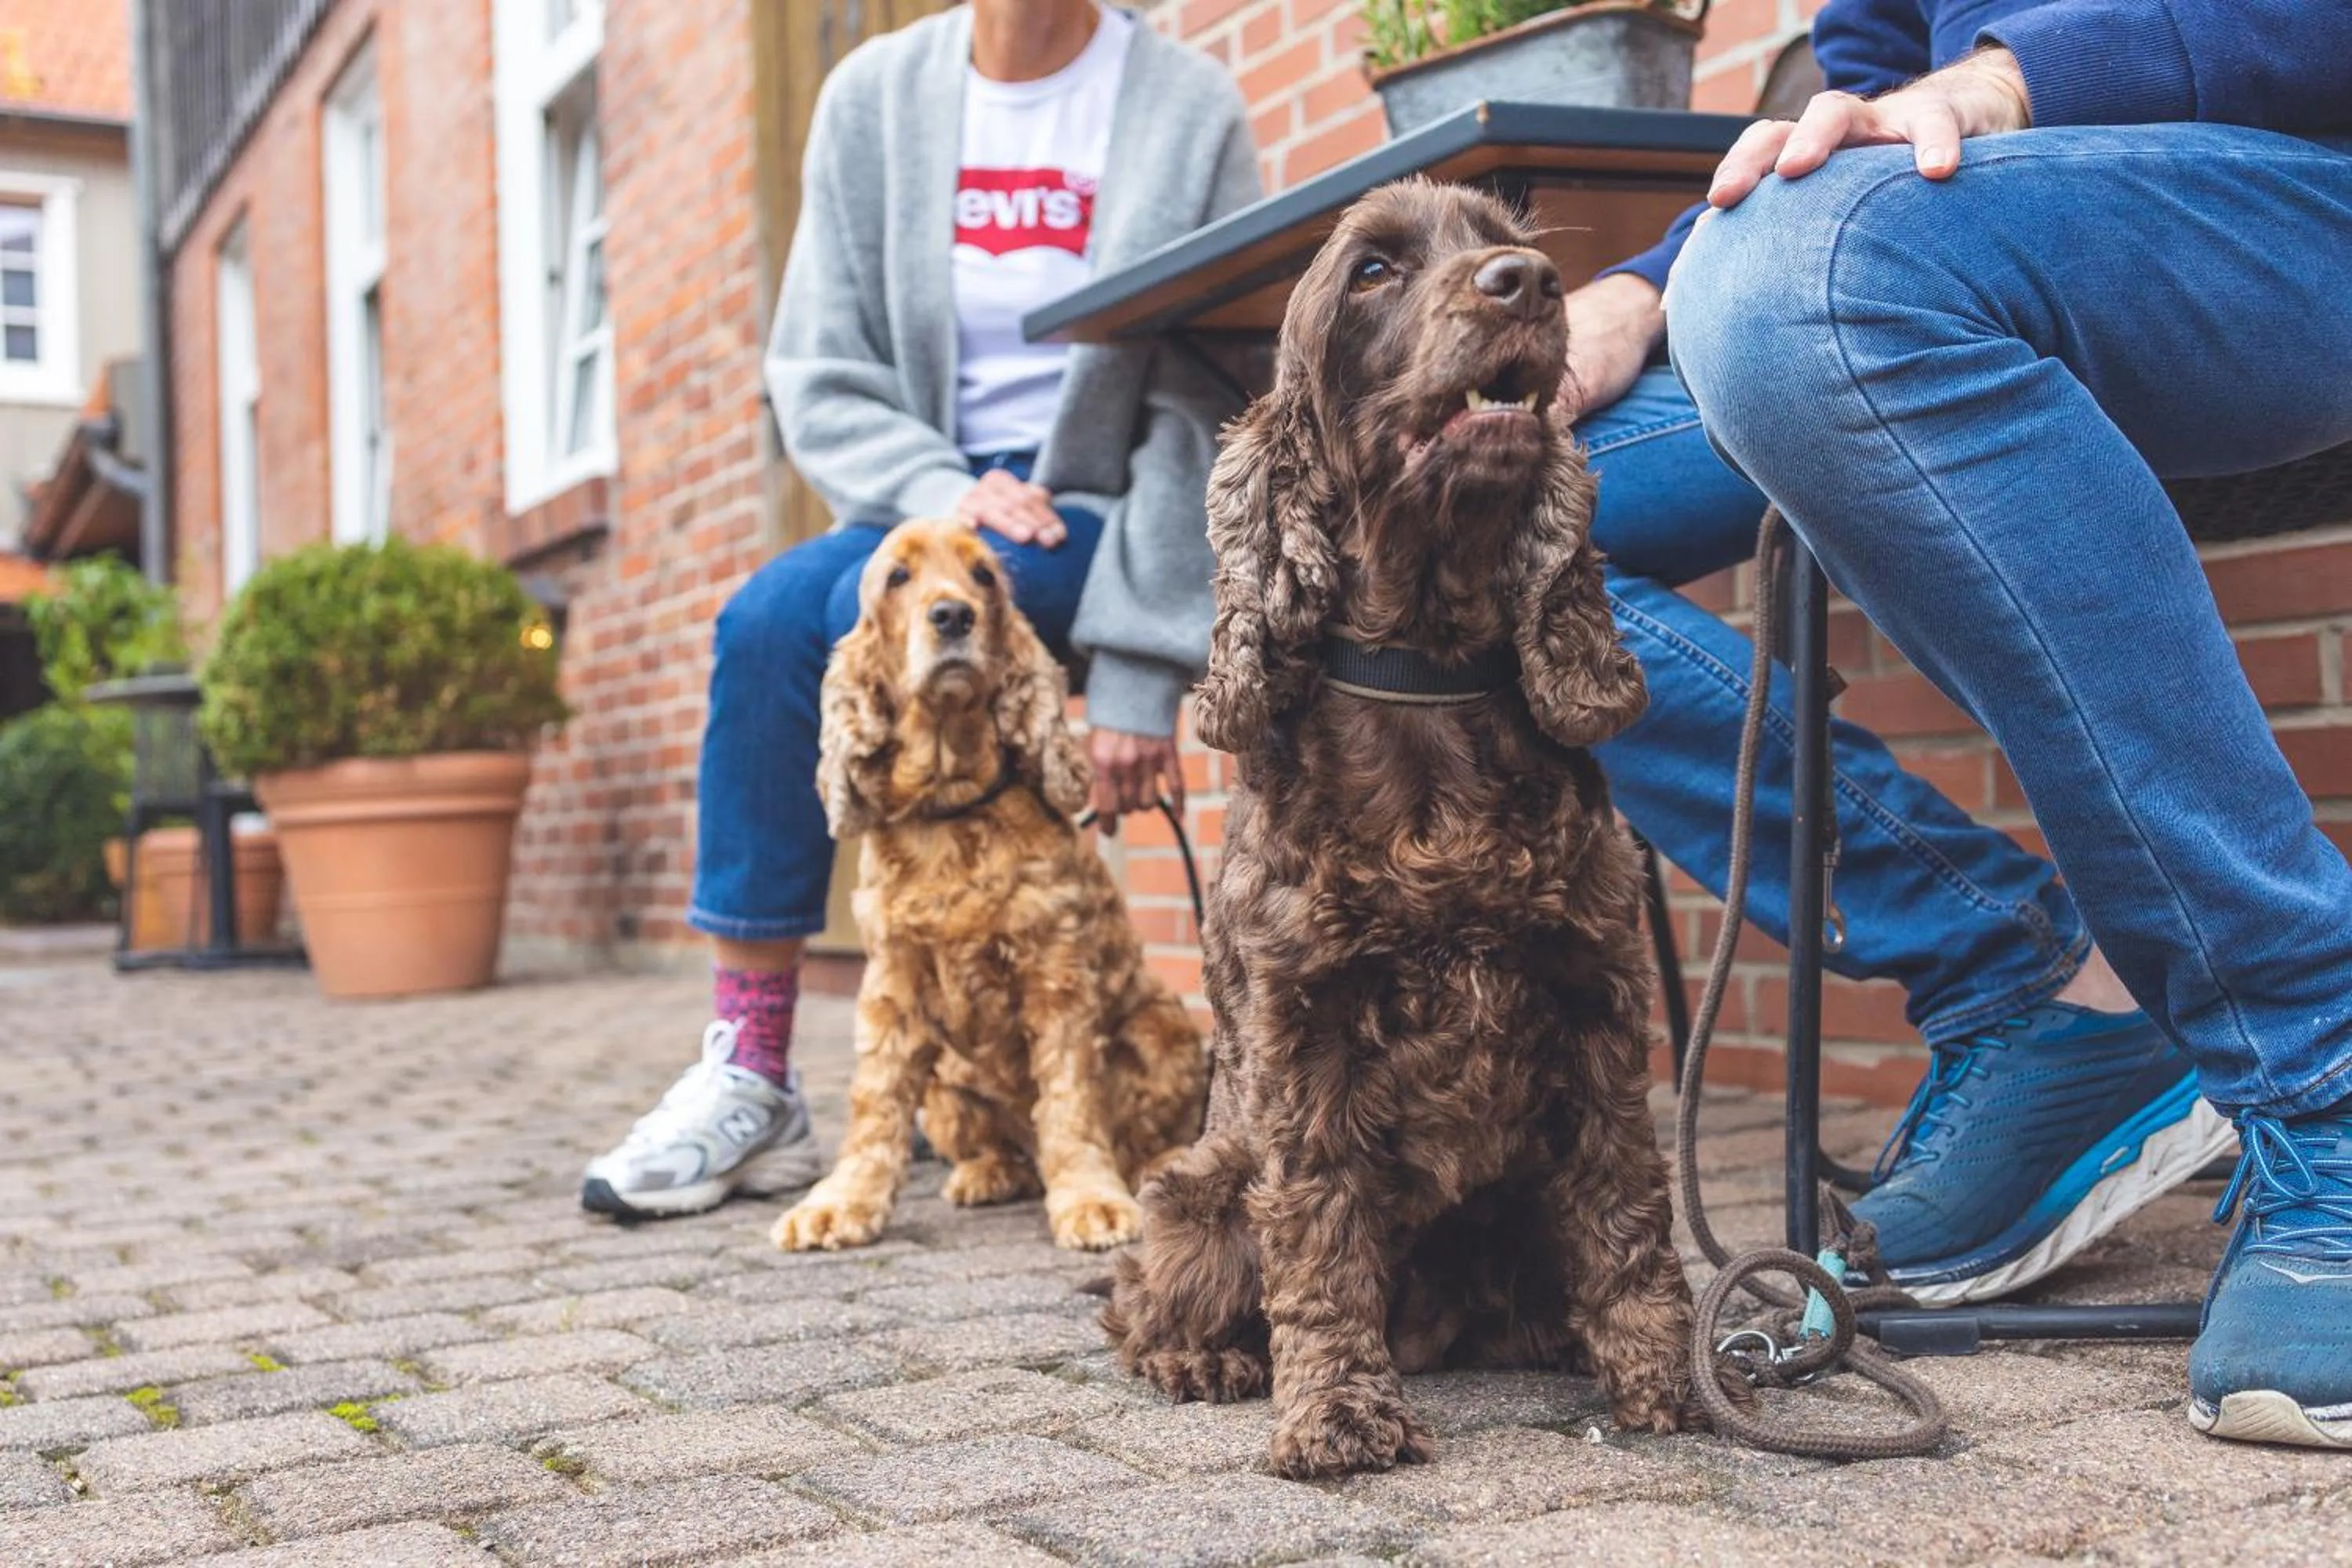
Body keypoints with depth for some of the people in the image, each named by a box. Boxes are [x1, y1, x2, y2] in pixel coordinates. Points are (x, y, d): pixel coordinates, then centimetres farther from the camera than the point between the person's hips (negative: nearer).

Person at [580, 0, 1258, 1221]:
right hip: (925, 503, 3)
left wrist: (1137, 673, -16)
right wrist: (946, 491, -19)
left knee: (878, 606, -30)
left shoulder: (1188, 109, -7)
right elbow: (819, 378, 1)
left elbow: (1199, 413, -10)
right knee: (769, 615, -27)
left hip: (1097, 516, -3)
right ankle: (747, 1070, -21)